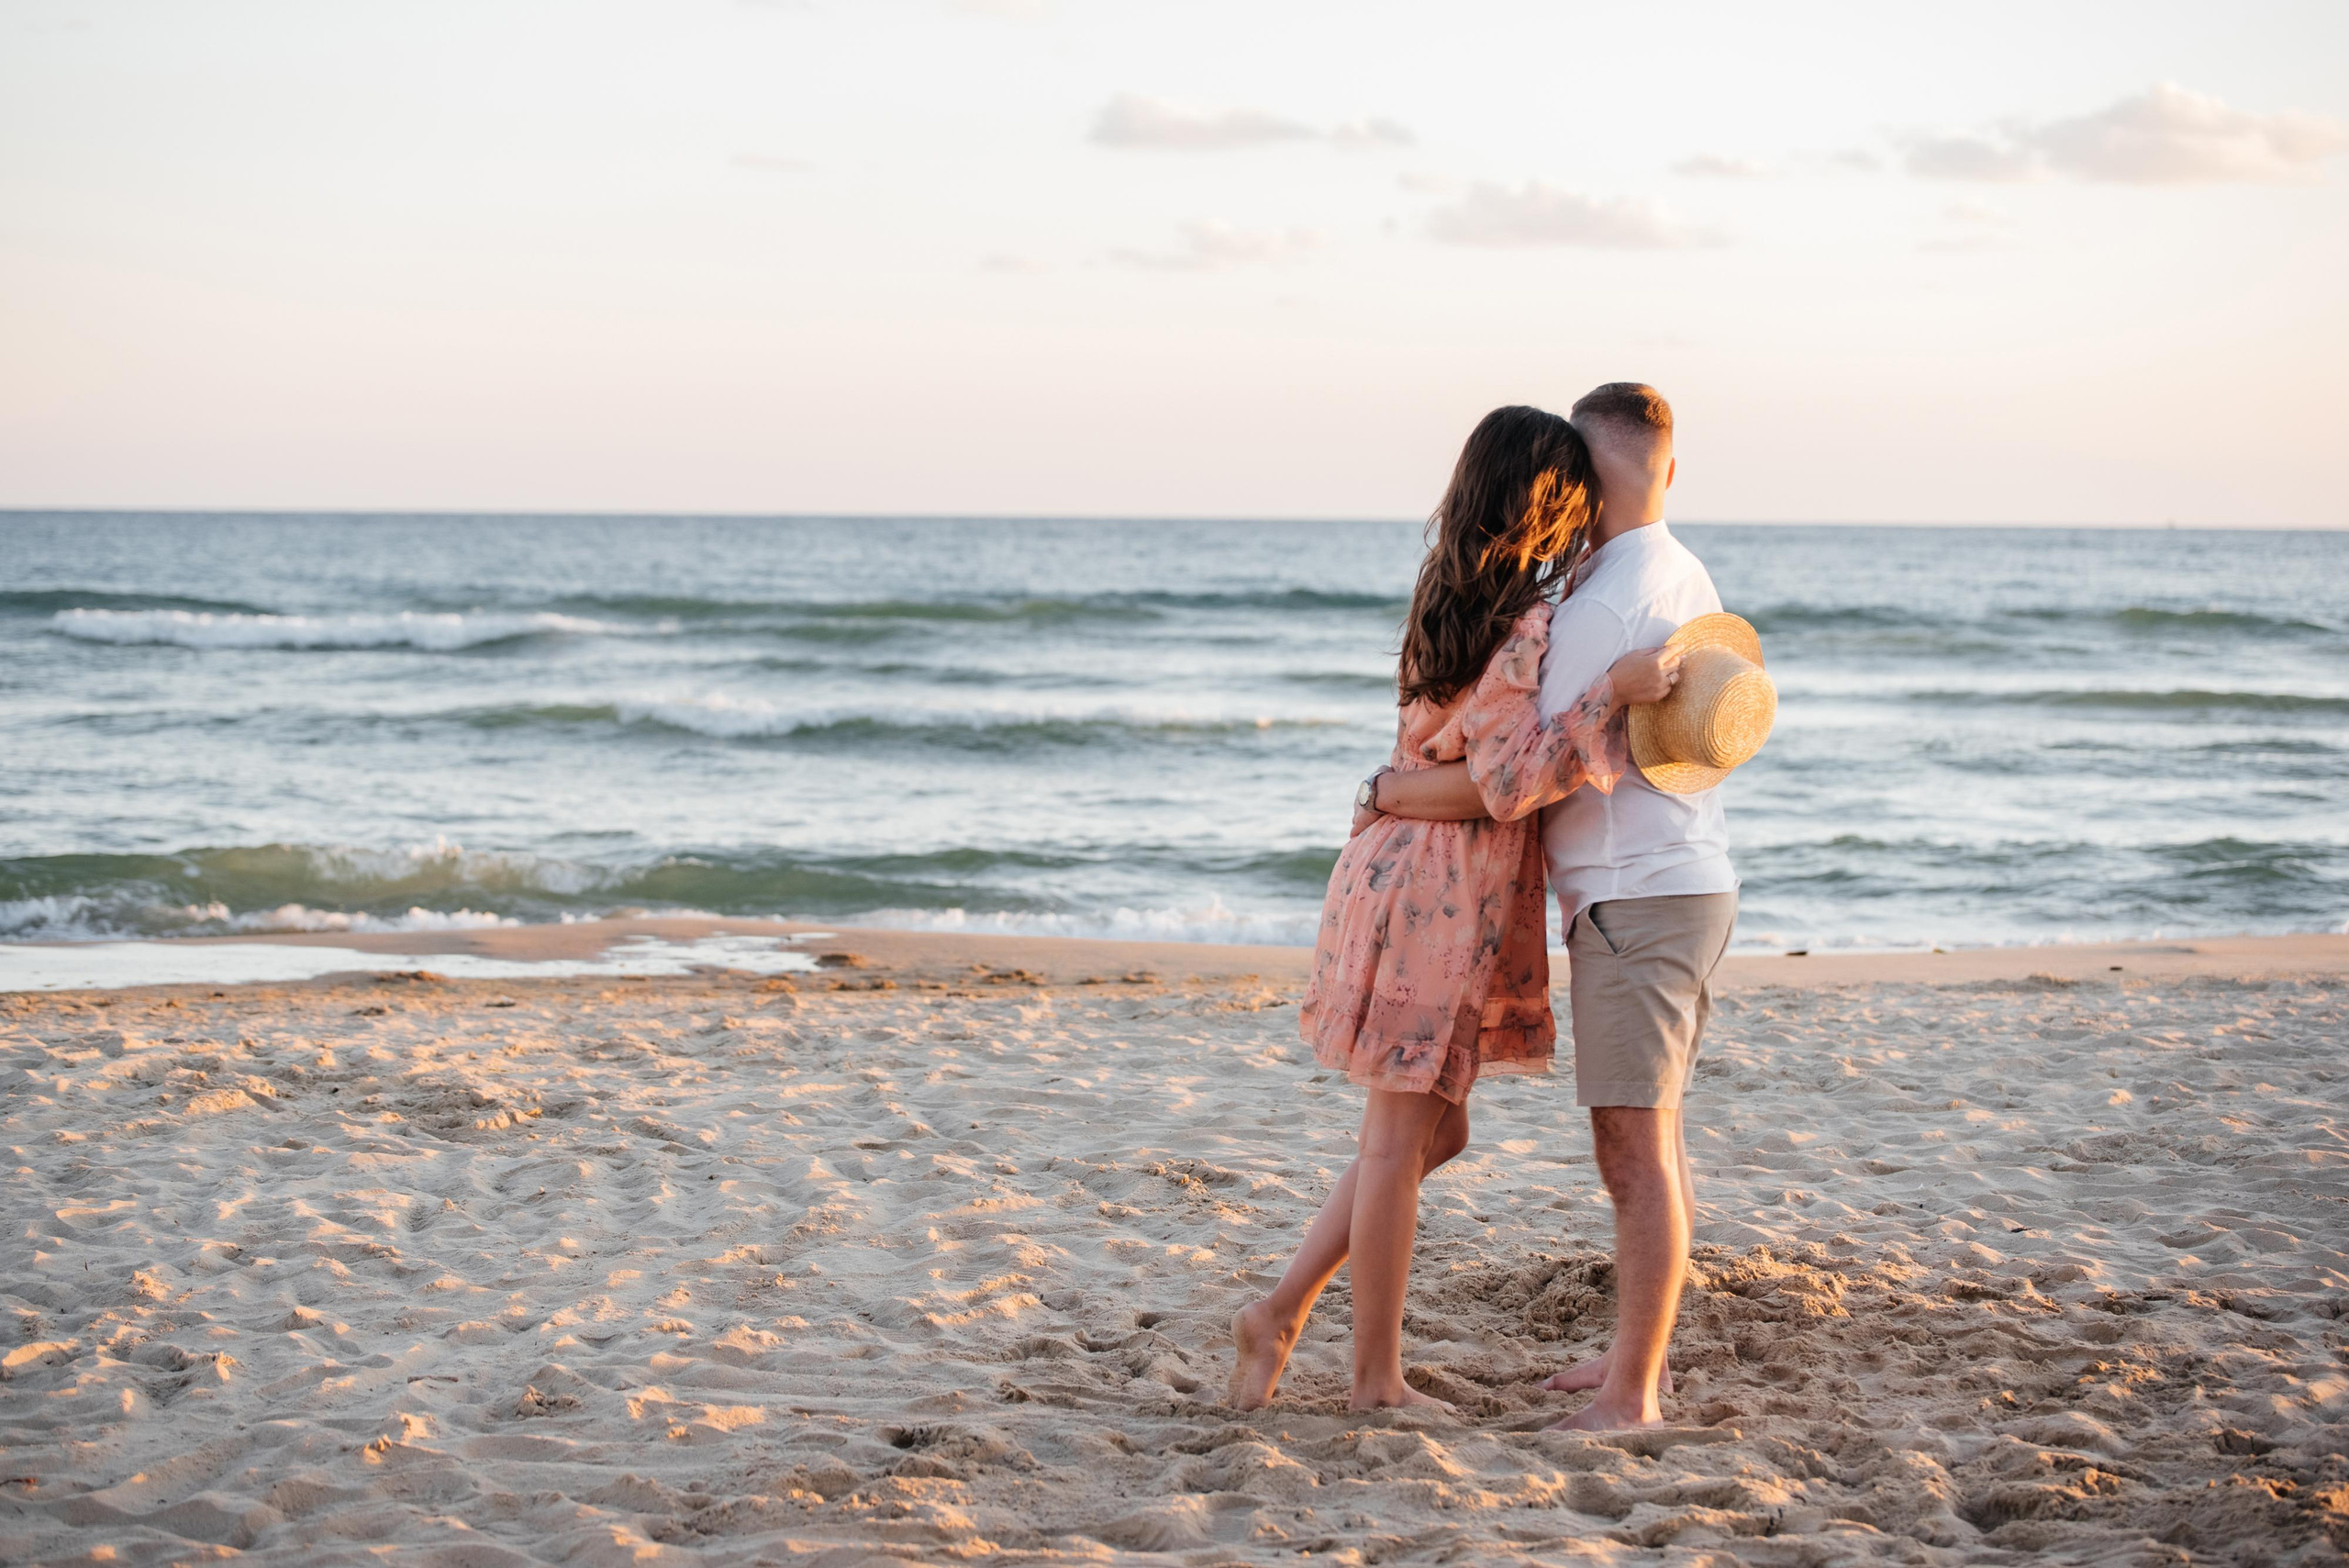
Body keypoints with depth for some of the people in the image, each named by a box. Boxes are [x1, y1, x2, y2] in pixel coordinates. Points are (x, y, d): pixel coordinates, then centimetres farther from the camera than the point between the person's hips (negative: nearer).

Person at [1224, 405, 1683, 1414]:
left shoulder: (1461, 599, 10)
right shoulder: (1521, 622, -19)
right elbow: (1508, 780, -21)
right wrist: (1616, 692, -25)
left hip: (1421, 875, 9)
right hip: (1440, 889, -9)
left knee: (1431, 1131, 17)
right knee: (1402, 1137, 1)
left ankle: (1279, 1317, 18)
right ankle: (1377, 1377, 12)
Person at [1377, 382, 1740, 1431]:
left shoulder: (1603, 608, -19)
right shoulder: (1684, 580, 12)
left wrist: (1393, 794, -8)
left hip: (1635, 899, -10)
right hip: (1685, 882, 10)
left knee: (1636, 1148, -7)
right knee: (1650, 1138, 16)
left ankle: (1630, 1394, -4)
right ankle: (1638, 1356, 25)